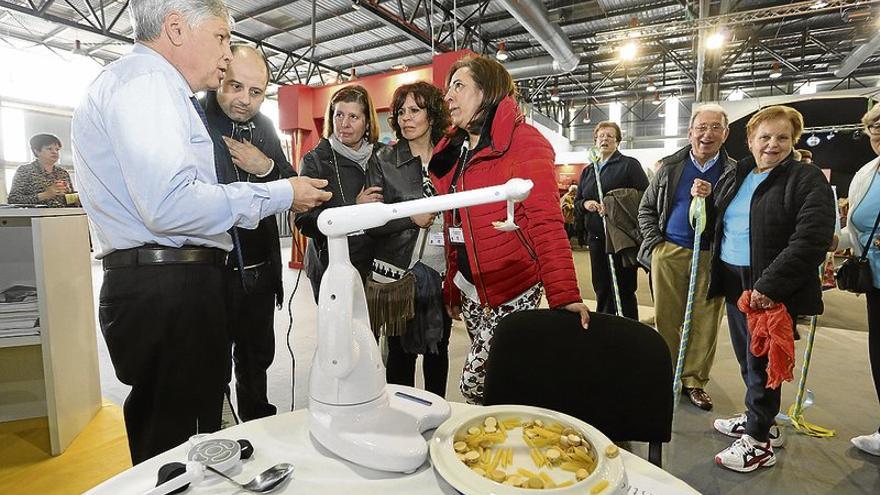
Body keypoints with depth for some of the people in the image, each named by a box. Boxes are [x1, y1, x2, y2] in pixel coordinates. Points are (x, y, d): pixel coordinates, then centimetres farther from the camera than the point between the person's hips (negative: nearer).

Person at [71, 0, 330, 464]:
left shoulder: (152, 86, 23)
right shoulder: (143, 80, -10)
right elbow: (170, 205, -24)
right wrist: (280, 194, -14)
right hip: (168, 291, -10)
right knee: (175, 453, 0)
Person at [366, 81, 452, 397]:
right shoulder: (384, 161, 0)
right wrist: (410, 217, -17)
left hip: (443, 271, 3)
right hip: (399, 272, -2)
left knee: (438, 347, 15)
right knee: (401, 350, 7)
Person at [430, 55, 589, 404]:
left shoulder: (523, 141, -8)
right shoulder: (452, 151, 14)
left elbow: (545, 222, -18)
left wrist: (564, 294, -26)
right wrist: (451, 286, 18)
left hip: (512, 291, -7)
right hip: (471, 291, 7)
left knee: (474, 384, -6)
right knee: (491, 377, 14)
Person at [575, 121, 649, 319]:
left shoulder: (630, 165, 0)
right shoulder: (588, 171, 17)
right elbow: (577, 202, 19)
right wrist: (585, 204, -4)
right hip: (596, 237, 5)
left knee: (624, 288, 0)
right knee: (601, 287, 10)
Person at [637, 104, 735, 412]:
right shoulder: (671, 167, 7)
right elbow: (646, 208, 12)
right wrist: (655, 242, 1)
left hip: (710, 257, -1)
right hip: (669, 253, 1)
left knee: (705, 322, 4)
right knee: (666, 317, 7)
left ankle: (694, 380, 19)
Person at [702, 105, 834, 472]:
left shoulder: (808, 180, -8)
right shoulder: (734, 175, 12)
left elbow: (811, 241, -18)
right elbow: (717, 222, 24)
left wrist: (768, 286, -24)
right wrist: (705, 198, 3)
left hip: (772, 290, -6)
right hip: (734, 281, 7)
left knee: (760, 362, 2)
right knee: (746, 358, 17)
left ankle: (759, 441, 17)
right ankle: (760, 420, 36)